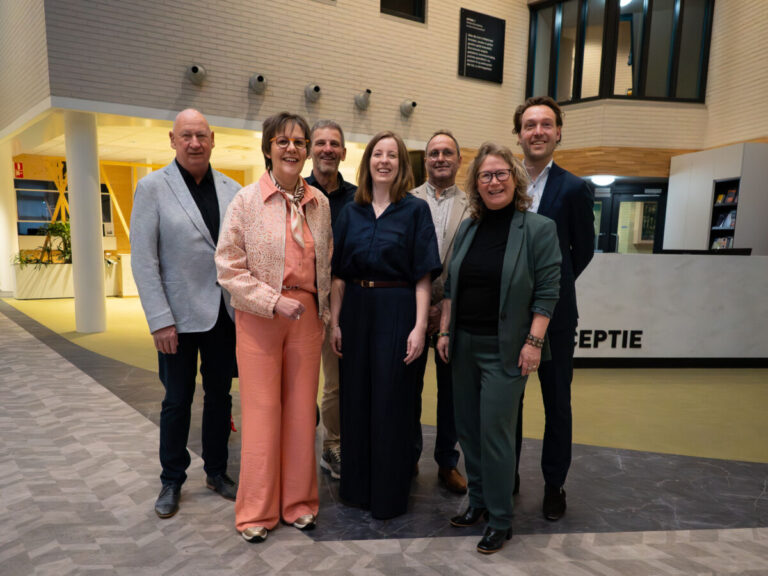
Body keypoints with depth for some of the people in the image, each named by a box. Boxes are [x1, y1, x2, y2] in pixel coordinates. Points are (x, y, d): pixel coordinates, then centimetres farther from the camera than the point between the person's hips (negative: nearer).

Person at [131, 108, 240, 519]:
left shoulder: (232, 189, 4)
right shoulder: (152, 187, -5)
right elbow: (143, 259, -8)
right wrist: (160, 320, -13)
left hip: (225, 313, 3)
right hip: (180, 315, -3)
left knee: (220, 396, 14)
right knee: (177, 401, 10)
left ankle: (216, 472, 32)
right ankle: (172, 481, 29)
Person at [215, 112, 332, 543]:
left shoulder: (320, 203, 7)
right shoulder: (246, 200, -4)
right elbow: (228, 268, -7)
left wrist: (324, 310, 8)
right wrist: (275, 302, -14)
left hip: (307, 316, 3)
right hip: (259, 317, -3)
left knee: (302, 411, 9)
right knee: (262, 412, 2)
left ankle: (298, 502, 27)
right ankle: (258, 512, 21)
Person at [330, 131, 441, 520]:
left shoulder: (415, 210, -2)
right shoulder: (351, 212, 9)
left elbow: (424, 275, -7)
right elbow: (339, 273, 8)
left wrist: (419, 326, -15)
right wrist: (335, 321, 2)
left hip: (397, 311, -4)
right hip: (356, 310, 4)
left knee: (391, 402, 4)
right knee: (355, 399, 11)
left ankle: (389, 495, 22)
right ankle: (356, 486, 30)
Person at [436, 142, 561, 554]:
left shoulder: (538, 229, -5)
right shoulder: (468, 229, 10)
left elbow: (547, 291, -9)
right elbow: (450, 285, 12)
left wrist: (534, 342, -14)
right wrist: (444, 331, 8)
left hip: (505, 349, -5)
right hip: (463, 345, 6)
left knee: (495, 431, -2)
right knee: (468, 427, 13)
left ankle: (499, 520, 16)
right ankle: (478, 502, 31)